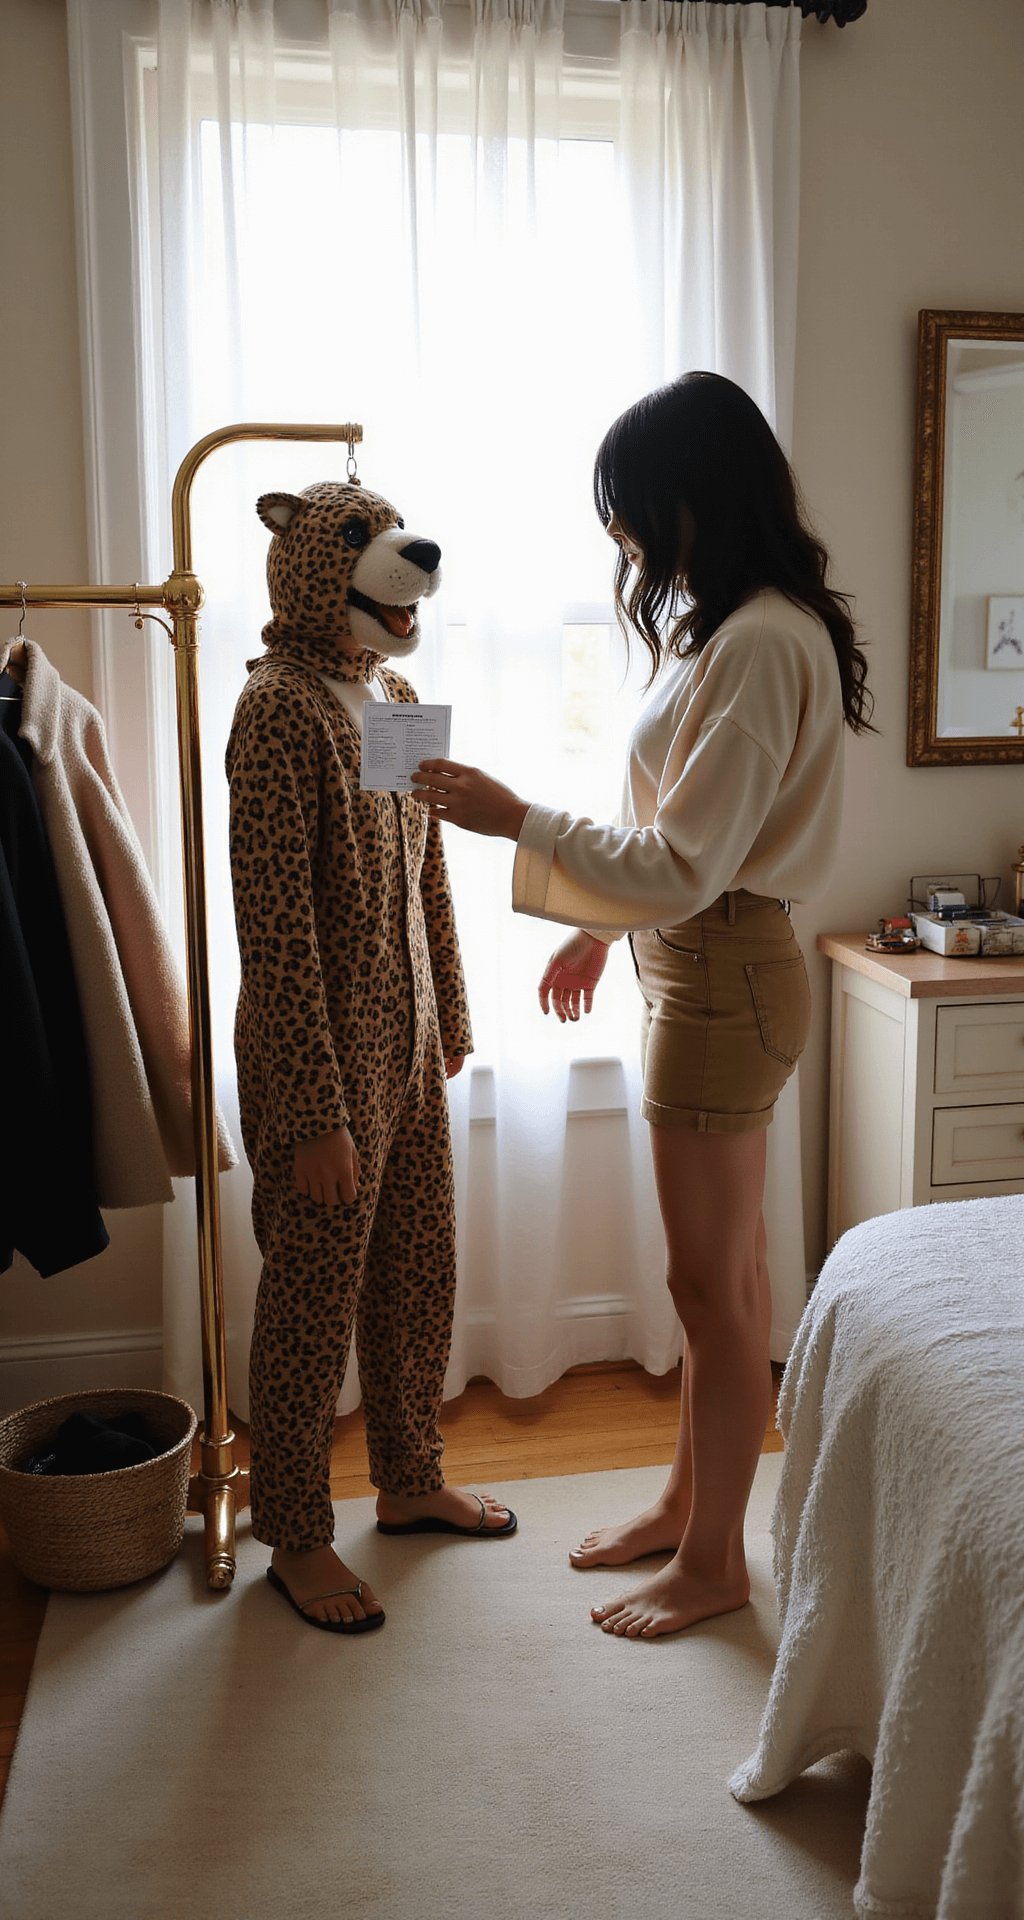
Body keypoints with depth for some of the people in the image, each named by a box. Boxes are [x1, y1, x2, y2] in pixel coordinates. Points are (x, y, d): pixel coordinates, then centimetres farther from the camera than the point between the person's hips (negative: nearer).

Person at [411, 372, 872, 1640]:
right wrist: (600, 925, 20)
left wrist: (517, 821, -20)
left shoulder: (759, 644, -21)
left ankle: (713, 1560, 21)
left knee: (712, 1281, 3)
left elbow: (685, 861, -25)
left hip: (723, 979, -10)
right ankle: (688, 1501, 35)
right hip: (699, 964, 10)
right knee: (725, 1270, 19)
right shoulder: (733, 624, 11)